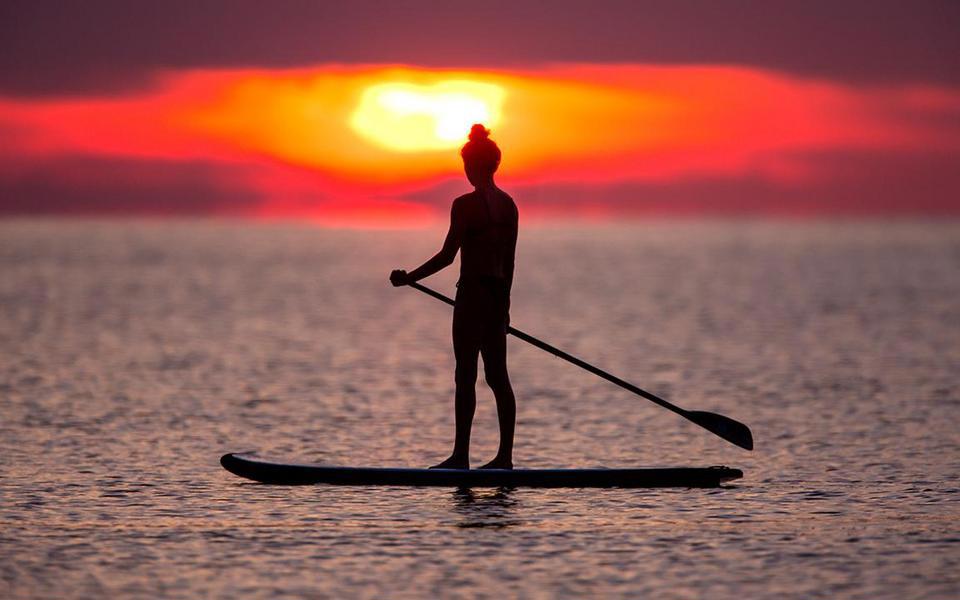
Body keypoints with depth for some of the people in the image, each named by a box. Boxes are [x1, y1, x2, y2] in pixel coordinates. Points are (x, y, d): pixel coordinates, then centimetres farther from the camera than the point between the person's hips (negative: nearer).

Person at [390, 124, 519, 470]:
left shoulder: (466, 205, -13)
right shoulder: (508, 205, 9)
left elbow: (447, 256, -15)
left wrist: (410, 278, -6)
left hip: (472, 292, -7)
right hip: (498, 292, 7)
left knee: (466, 376, -4)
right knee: (497, 376, 9)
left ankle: (461, 455, -4)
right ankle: (505, 456, 10)